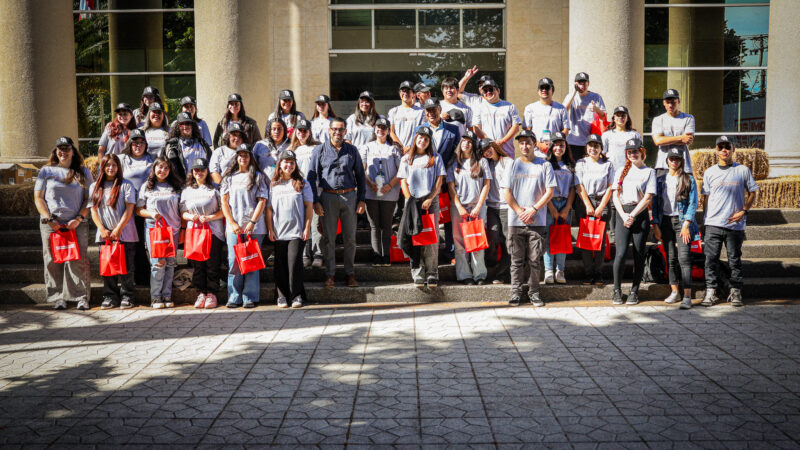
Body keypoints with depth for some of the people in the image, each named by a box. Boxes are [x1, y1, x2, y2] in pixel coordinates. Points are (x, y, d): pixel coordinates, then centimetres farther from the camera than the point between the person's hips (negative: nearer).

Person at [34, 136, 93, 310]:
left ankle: (82, 298, -5)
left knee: (79, 260, -8)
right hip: (51, 224, 1)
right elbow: (38, 198, 8)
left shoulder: (84, 173, 11)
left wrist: (79, 219, -6)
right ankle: (58, 298, 3)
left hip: (77, 224, -1)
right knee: (53, 261, -2)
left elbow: (89, 199, 7)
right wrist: (49, 219, -4)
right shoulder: (46, 171, 11)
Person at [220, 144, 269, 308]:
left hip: (253, 227, -2)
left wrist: (252, 223, -10)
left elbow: (262, 201, 0)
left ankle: (250, 297, 4)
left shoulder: (258, 176, 7)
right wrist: (232, 223, -3)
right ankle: (234, 297, 5)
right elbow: (224, 202, 8)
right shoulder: (229, 177, 13)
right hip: (233, 226, 2)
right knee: (234, 261, -1)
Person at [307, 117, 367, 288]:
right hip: (328, 197, -1)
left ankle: (350, 272, 15)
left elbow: (360, 176, 12)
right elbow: (312, 176, 3)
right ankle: (330, 273, 11)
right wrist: (315, 201, -5)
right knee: (329, 237, 2)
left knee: (350, 237, 5)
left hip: (349, 196, 1)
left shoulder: (352, 151, 8)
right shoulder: (320, 150, 3)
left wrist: (361, 199, 4)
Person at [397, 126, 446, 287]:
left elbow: (439, 180, 4)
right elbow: (403, 182, 8)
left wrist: (430, 199, -8)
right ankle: (418, 275, -2)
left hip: (431, 202, -1)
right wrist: (410, 201, -5)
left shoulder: (436, 158, 10)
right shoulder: (407, 159, 13)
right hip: (413, 202, 1)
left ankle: (432, 274, 0)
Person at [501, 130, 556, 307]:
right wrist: (520, 212, -6)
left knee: (534, 259, 2)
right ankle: (516, 292, 11)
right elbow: (506, 192, 4)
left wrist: (533, 209, -10)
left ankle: (534, 292, 12)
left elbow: (550, 192, 0)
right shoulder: (512, 165, 9)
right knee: (517, 260, 3)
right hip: (516, 221, 1)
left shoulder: (545, 165, 5)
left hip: (538, 221, -1)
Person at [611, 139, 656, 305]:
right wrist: (623, 215, -6)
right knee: (620, 254, -10)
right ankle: (617, 290, 1)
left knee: (639, 255, 0)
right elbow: (615, 195, 9)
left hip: (641, 214, -1)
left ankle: (634, 291, 8)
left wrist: (632, 215, -10)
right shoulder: (621, 171, 16)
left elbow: (647, 198, -1)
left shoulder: (649, 172, 7)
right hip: (623, 214, 1)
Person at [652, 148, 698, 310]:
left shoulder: (688, 179, 2)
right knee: (670, 258, 8)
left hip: (681, 220, -4)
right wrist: (656, 225, 4)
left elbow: (693, 203, -3)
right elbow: (655, 203, 12)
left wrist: (686, 224, -11)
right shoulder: (660, 180, 12)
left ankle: (687, 296, -15)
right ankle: (674, 292, 16)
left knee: (684, 258, -12)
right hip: (665, 221, 4)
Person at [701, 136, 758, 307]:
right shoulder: (709, 172, 9)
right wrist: (704, 220, 8)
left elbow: (752, 192, 11)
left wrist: (744, 211, -3)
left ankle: (735, 292, 15)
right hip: (713, 224, 1)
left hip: (735, 224, -1)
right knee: (711, 259, -1)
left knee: (735, 259, 5)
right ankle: (710, 291, 6)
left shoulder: (743, 170, 5)